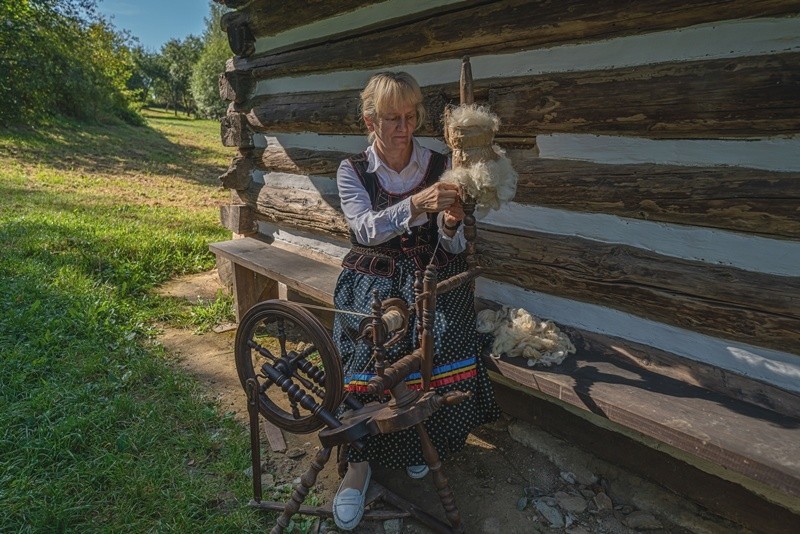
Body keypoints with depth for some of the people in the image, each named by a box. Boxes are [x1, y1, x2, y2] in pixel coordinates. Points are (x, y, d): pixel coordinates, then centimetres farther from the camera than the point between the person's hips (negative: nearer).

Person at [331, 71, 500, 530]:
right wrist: (415, 204, -32)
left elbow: (454, 248, 1)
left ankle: (422, 439, 1)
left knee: (443, 341, -27)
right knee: (370, 343, -29)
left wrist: (452, 222, -23)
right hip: (373, 276, 0)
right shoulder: (353, 171, 2)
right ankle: (359, 460, -9)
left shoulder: (441, 167, 2)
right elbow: (365, 229, -15)